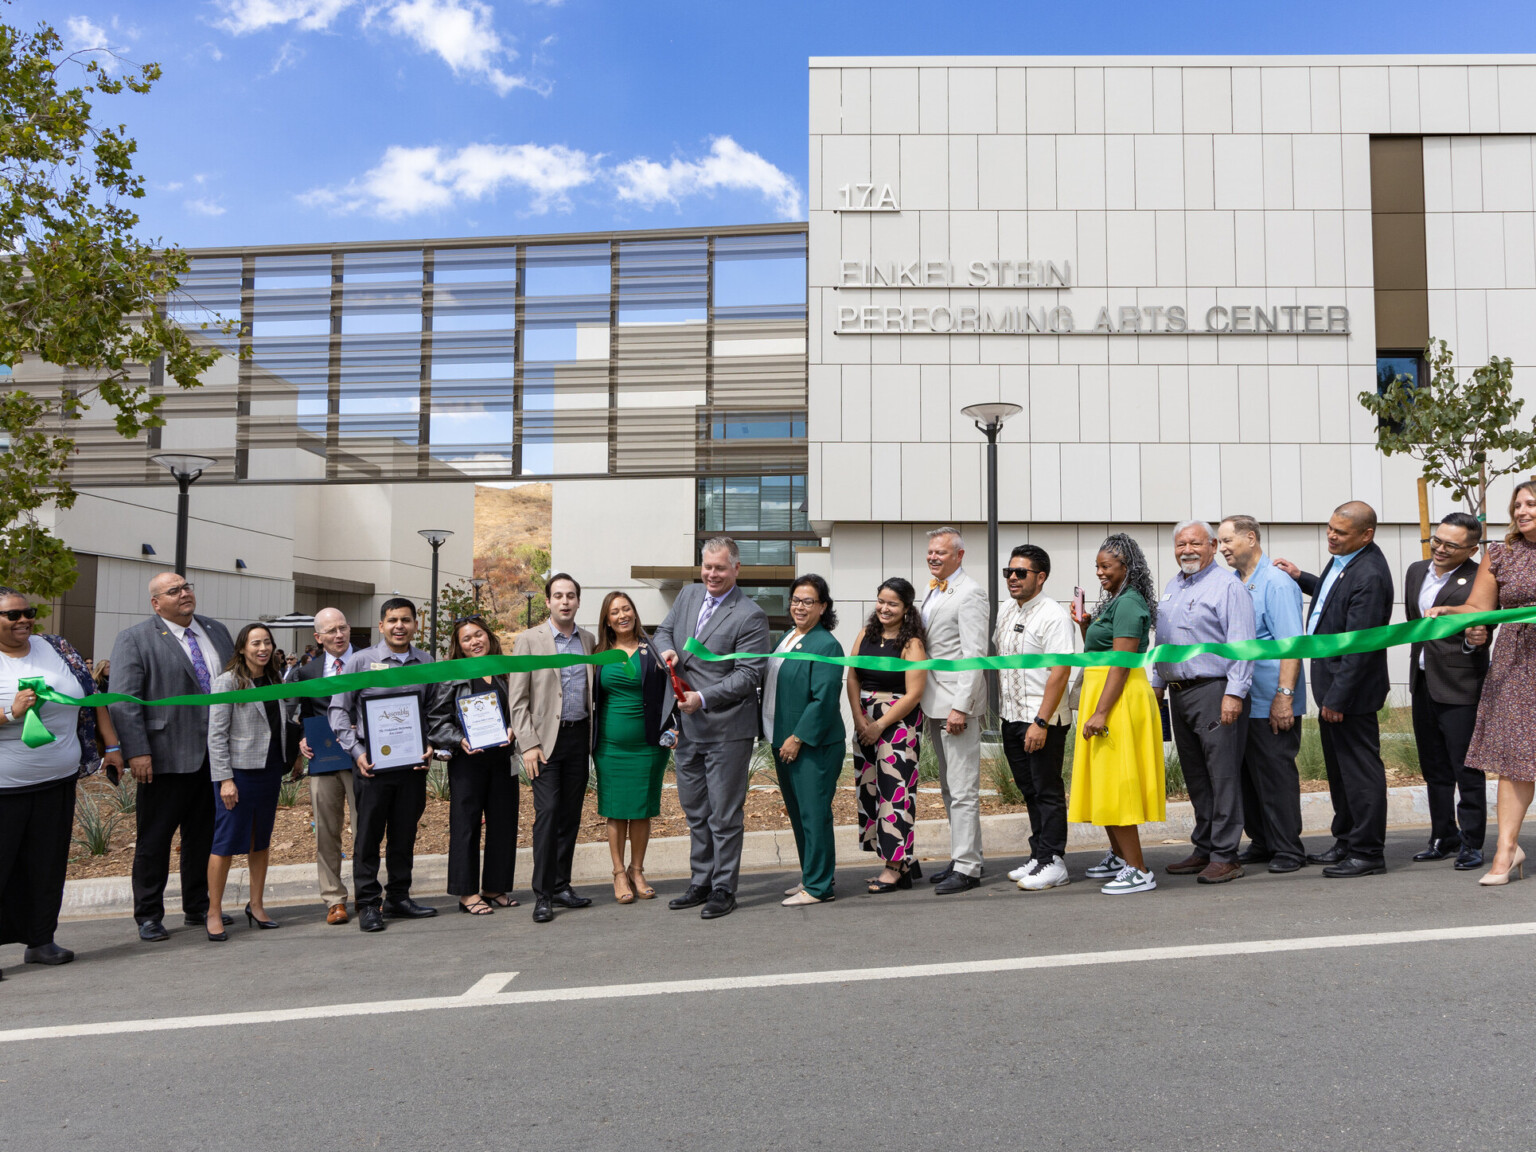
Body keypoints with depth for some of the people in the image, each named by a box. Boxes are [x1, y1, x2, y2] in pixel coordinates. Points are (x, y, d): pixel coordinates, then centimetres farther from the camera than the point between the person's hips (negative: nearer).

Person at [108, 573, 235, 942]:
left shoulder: (217, 631, 12)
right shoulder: (134, 639, -4)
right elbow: (123, 700, -10)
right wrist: (137, 751, -18)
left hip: (214, 756, 5)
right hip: (167, 758, -5)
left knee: (203, 836, 14)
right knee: (154, 839, 5)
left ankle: (197, 908, 27)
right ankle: (149, 917, 17)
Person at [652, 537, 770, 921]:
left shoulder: (750, 616, -12)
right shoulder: (688, 595, 9)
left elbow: (748, 675, -15)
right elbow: (663, 630, 18)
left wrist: (703, 698, -23)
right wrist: (666, 648, -6)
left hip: (726, 730, -7)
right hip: (686, 728, 7)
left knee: (725, 814, 2)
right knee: (695, 812, 17)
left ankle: (723, 889, 14)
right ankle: (700, 883, 30)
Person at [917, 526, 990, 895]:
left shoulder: (970, 593, -11)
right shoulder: (931, 592, 17)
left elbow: (975, 654, -16)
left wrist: (961, 706, -21)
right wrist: (925, 700, 14)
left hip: (958, 702, -9)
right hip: (935, 703, 9)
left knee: (963, 790, -6)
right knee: (949, 788, 15)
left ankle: (967, 868, 0)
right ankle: (961, 857, 24)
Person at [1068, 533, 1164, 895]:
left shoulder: (1128, 603, -15)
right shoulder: (1114, 602, 16)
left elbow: (1122, 663, -21)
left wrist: (1101, 712, -24)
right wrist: (1085, 625, 7)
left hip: (1119, 700, -10)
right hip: (1101, 693, 10)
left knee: (1116, 782, -7)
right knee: (1105, 783, 17)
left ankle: (1138, 871, -1)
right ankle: (1119, 856, 29)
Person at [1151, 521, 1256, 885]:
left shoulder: (1227, 586, -7)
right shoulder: (1171, 587, 18)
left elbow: (1241, 645, -14)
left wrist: (1234, 693, -20)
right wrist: (1157, 684, 20)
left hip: (1215, 691, -8)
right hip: (1179, 692, 8)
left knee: (1222, 775, -5)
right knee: (1195, 776, 13)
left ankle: (1225, 855, 0)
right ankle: (1204, 848, 21)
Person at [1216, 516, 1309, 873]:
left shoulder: (1276, 582, -10)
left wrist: (1284, 695, -21)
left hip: (1271, 703, -8)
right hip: (1239, 701, 8)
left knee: (1276, 773, -1)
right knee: (1248, 774, 12)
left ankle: (1288, 850, 9)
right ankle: (1261, 843, 23)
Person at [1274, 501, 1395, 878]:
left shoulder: (1369, 576, -24)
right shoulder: (1344, 559, 6)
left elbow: (1359, 645, -24)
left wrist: (1337, 698, -22)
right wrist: (1301, 578, 11)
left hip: (1351, 690, -11)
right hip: (1332, 680, 11)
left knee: (1359, 768, 0)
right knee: (1339, 766, 19)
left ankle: (1367, 853, 11)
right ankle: (1347, 842, 32)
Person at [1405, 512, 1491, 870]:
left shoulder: (1479, 580, -13)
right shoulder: (1416, 571, 9)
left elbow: (1480, 634, -13)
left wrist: (1474, 639, -34)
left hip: (1460, 688, -7)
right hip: (1423, 683, 7)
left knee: (1467, 770, 1)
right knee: (1434, 770, 16)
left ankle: (1472, 844, 13)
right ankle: (1444, 837, 28)